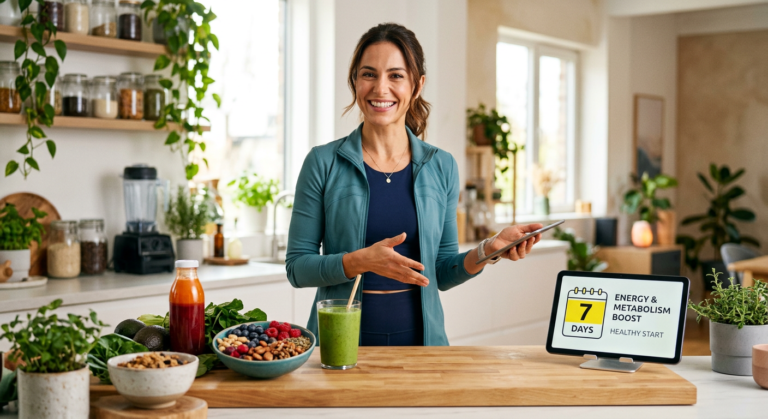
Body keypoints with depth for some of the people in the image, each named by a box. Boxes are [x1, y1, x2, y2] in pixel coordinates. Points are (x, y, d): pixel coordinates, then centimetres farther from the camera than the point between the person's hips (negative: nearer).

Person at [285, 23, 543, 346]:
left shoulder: (441, 167, 1)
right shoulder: (323, 163, -6)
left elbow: (441, 274, 6)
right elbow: (297, 267, -6)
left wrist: (487, 251, -11)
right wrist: (359, 261, -20)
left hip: (419, 337, 2)